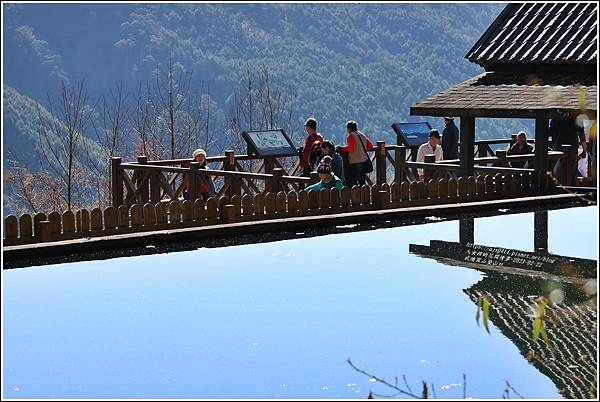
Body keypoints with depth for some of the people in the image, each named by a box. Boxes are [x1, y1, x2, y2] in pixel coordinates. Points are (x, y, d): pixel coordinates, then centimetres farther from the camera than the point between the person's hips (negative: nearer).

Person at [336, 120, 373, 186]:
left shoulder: (351, 135, -7)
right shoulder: (362, 135, 15)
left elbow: (350, 147, -21)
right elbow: (370, 145, 16)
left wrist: (341, 148, -11)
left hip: (355, 162, -8)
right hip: (364, 161, 8)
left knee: (351, 183, -7)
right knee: (362, 182, 14)